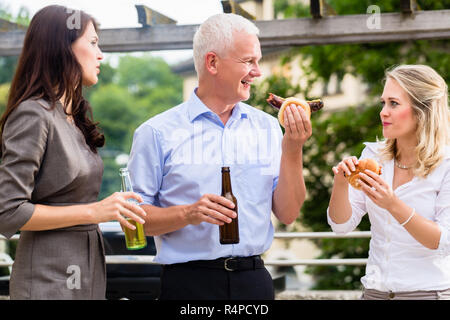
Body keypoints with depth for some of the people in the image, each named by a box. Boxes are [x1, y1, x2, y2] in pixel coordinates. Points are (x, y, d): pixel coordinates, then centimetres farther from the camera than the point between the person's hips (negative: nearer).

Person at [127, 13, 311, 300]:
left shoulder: (267, 128, 6)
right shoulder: (157, 133, -5)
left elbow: (287, 214, 4)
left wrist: (293, 151, -7)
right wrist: (188, 214, -20)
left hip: (253, 279, 3)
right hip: (189, 283, -3)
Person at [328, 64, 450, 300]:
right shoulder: (373, 155, 1)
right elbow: (342, 225, -1)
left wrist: (393, 205, -28)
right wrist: (340, 183, -19)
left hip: (428, 291, -4)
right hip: (375, 289, 4)